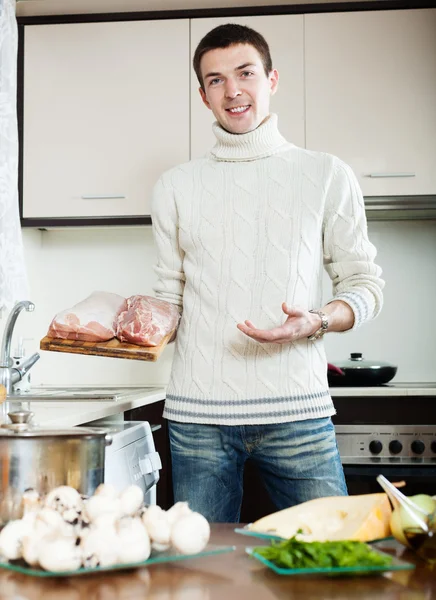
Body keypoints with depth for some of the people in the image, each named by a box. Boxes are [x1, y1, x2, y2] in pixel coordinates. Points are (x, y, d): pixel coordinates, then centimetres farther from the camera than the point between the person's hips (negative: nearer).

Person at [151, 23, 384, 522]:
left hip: (296, 409, -1)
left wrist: (317, 322, -12)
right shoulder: (175, 187, 12)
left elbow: (365, 283, 8)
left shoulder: (326, 176, 7)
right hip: (197, 413, 1)